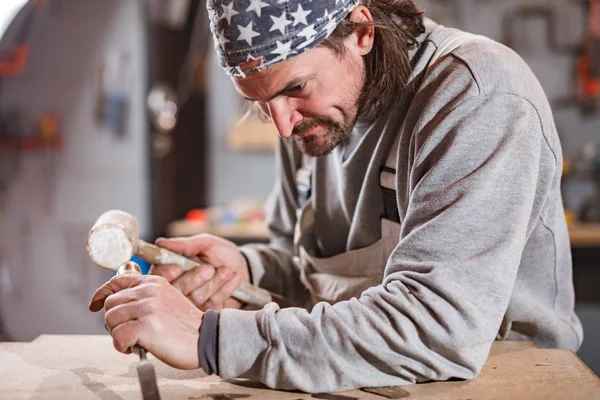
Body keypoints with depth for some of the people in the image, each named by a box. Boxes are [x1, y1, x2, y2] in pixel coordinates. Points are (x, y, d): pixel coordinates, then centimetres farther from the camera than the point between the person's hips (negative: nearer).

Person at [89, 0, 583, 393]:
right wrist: (245, 268, -8)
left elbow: (442, 324, -30)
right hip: (353, 378, 5)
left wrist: (212, 337, -30)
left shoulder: (478, 95, -20)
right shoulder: (307, 110, 2)